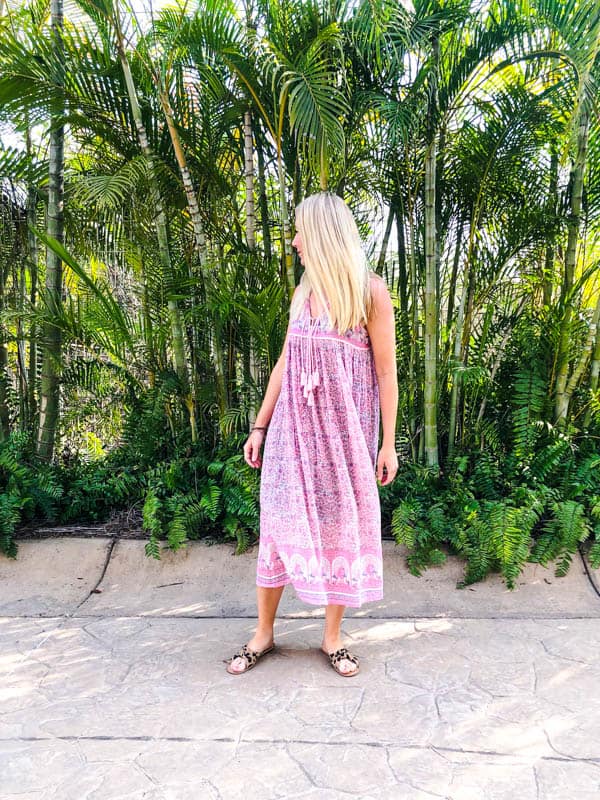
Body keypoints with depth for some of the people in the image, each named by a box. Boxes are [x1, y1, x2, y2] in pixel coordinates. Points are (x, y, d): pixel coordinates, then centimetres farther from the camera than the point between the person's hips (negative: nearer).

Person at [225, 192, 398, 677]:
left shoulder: (369, 291, -5)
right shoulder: (305, 290, 11)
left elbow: (386, 372, -5)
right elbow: (286, 361, 13)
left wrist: (388, 442, -7)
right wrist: (260, 426, 11)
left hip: (345, 423, -4)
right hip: (294, 421, 4)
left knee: (340, 523, 5)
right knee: (279, 520, 6)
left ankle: (332, 637, 21)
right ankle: (264, 633, 20)